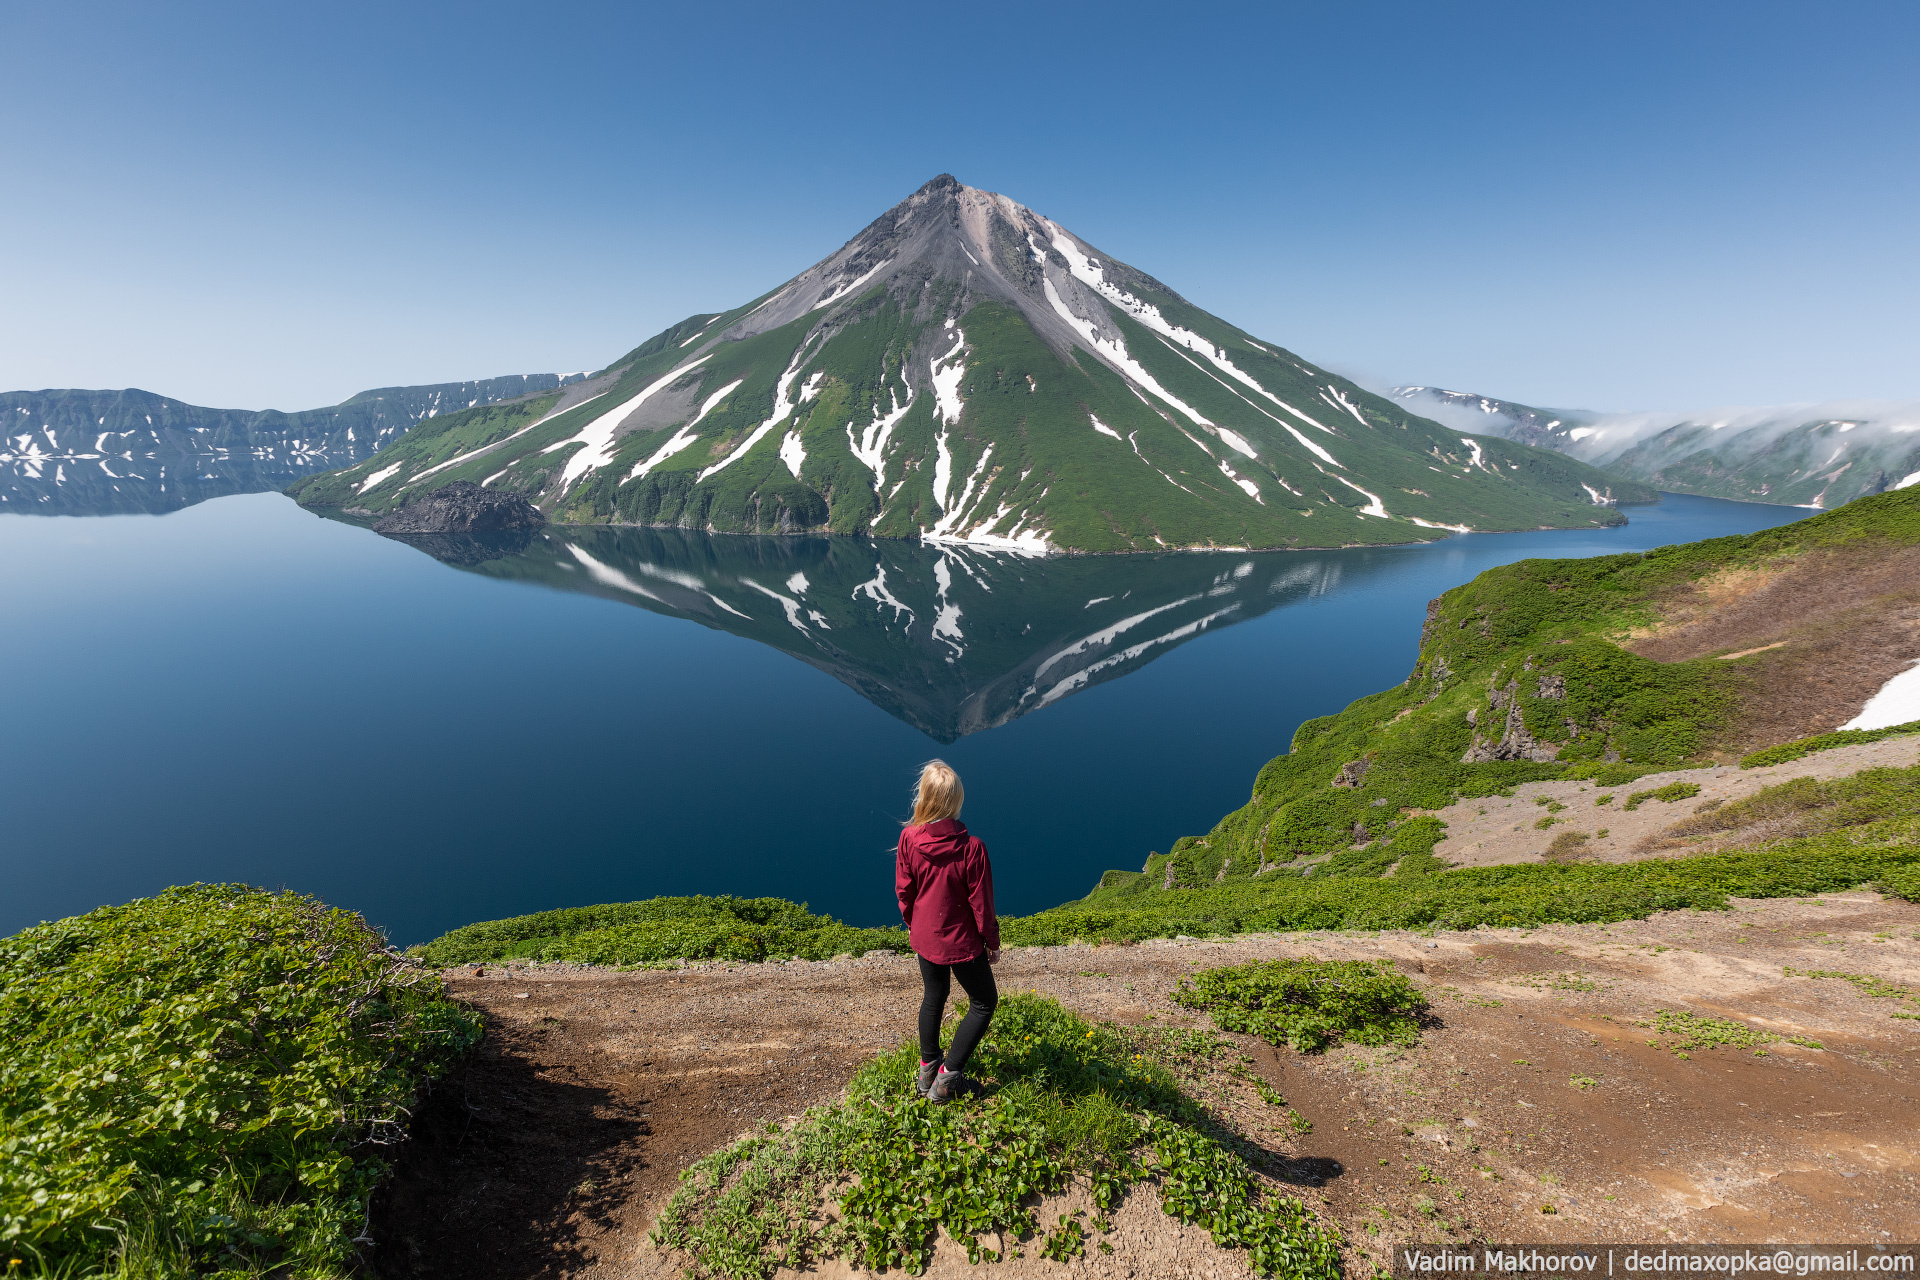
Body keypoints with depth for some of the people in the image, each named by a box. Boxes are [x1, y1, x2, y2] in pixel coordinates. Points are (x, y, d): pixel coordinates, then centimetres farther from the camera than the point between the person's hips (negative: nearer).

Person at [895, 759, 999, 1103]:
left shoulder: (908, 838, -17)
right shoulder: (971, 848, -27)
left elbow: (904, 891, -3)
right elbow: (981, 903, -16)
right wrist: (992, 941, 1)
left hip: (925, 937, 4)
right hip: (961, 941, -4)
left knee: (933, 996, 26)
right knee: (984, 1002, 18)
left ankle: (927, 1071, 40)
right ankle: (947, 1077, 18)